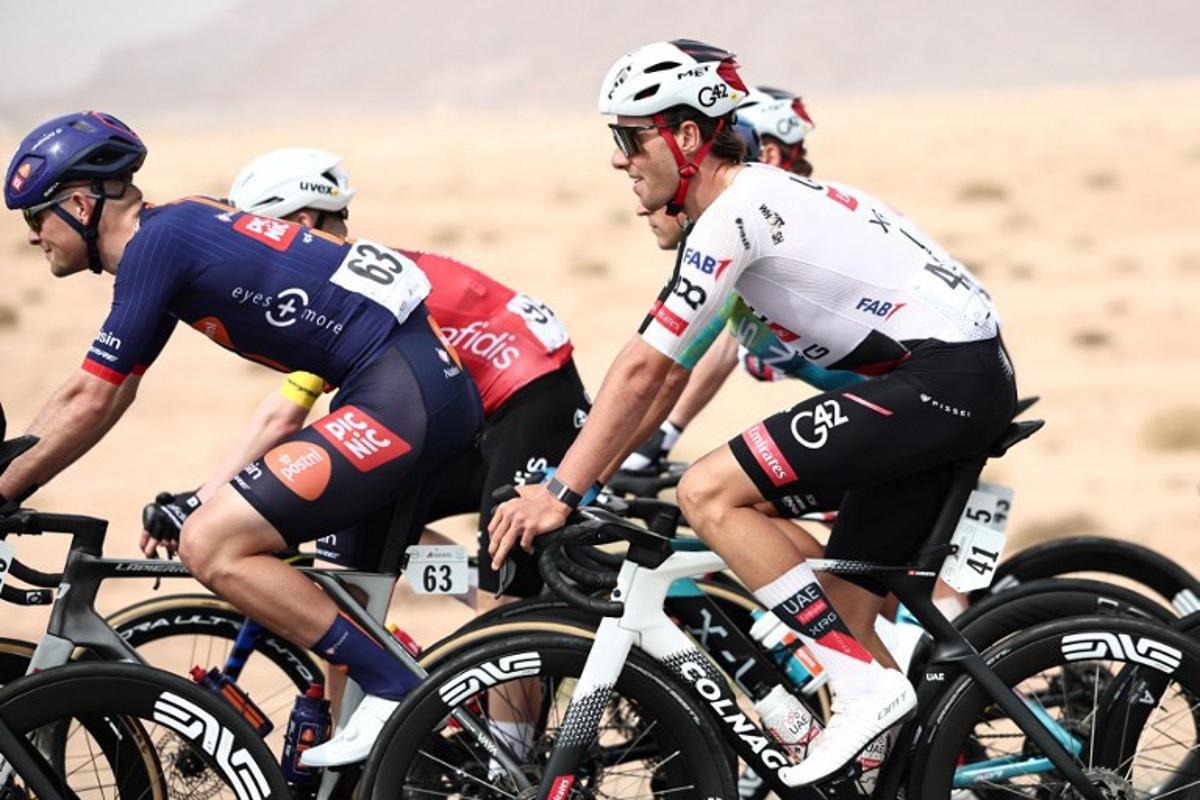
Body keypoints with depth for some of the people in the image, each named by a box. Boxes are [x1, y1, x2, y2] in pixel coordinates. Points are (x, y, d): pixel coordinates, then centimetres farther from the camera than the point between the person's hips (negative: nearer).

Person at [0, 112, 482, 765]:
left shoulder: (157, 241, -11)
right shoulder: (173, 234, 18)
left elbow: (91, 404, -10)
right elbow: (98, 394, 25)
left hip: (407, 393, -11)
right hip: (438, 379, 11)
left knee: (210, 545, -15)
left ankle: (393, 691, -12)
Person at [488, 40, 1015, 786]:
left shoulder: (735, 213, -13)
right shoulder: (749, 202, 17)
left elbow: (642, 369, -15)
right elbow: (666, 373, 21)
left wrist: (560, 491, -13)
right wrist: (588, 479, 18)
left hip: (943, 377, -10)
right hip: (966, 385, 10)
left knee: (709, 493, -16)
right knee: (839, 614, 11)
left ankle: (867, 686, -16)